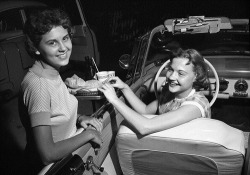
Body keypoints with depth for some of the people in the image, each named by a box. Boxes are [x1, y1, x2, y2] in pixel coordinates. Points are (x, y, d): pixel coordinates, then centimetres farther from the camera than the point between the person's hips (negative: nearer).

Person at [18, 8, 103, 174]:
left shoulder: (53, 73, -2)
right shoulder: (37, 85, -29)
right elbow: (47, 155, -31)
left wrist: (79, 118, -3)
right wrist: (88, 134, -21)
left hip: (69, 153, 8)